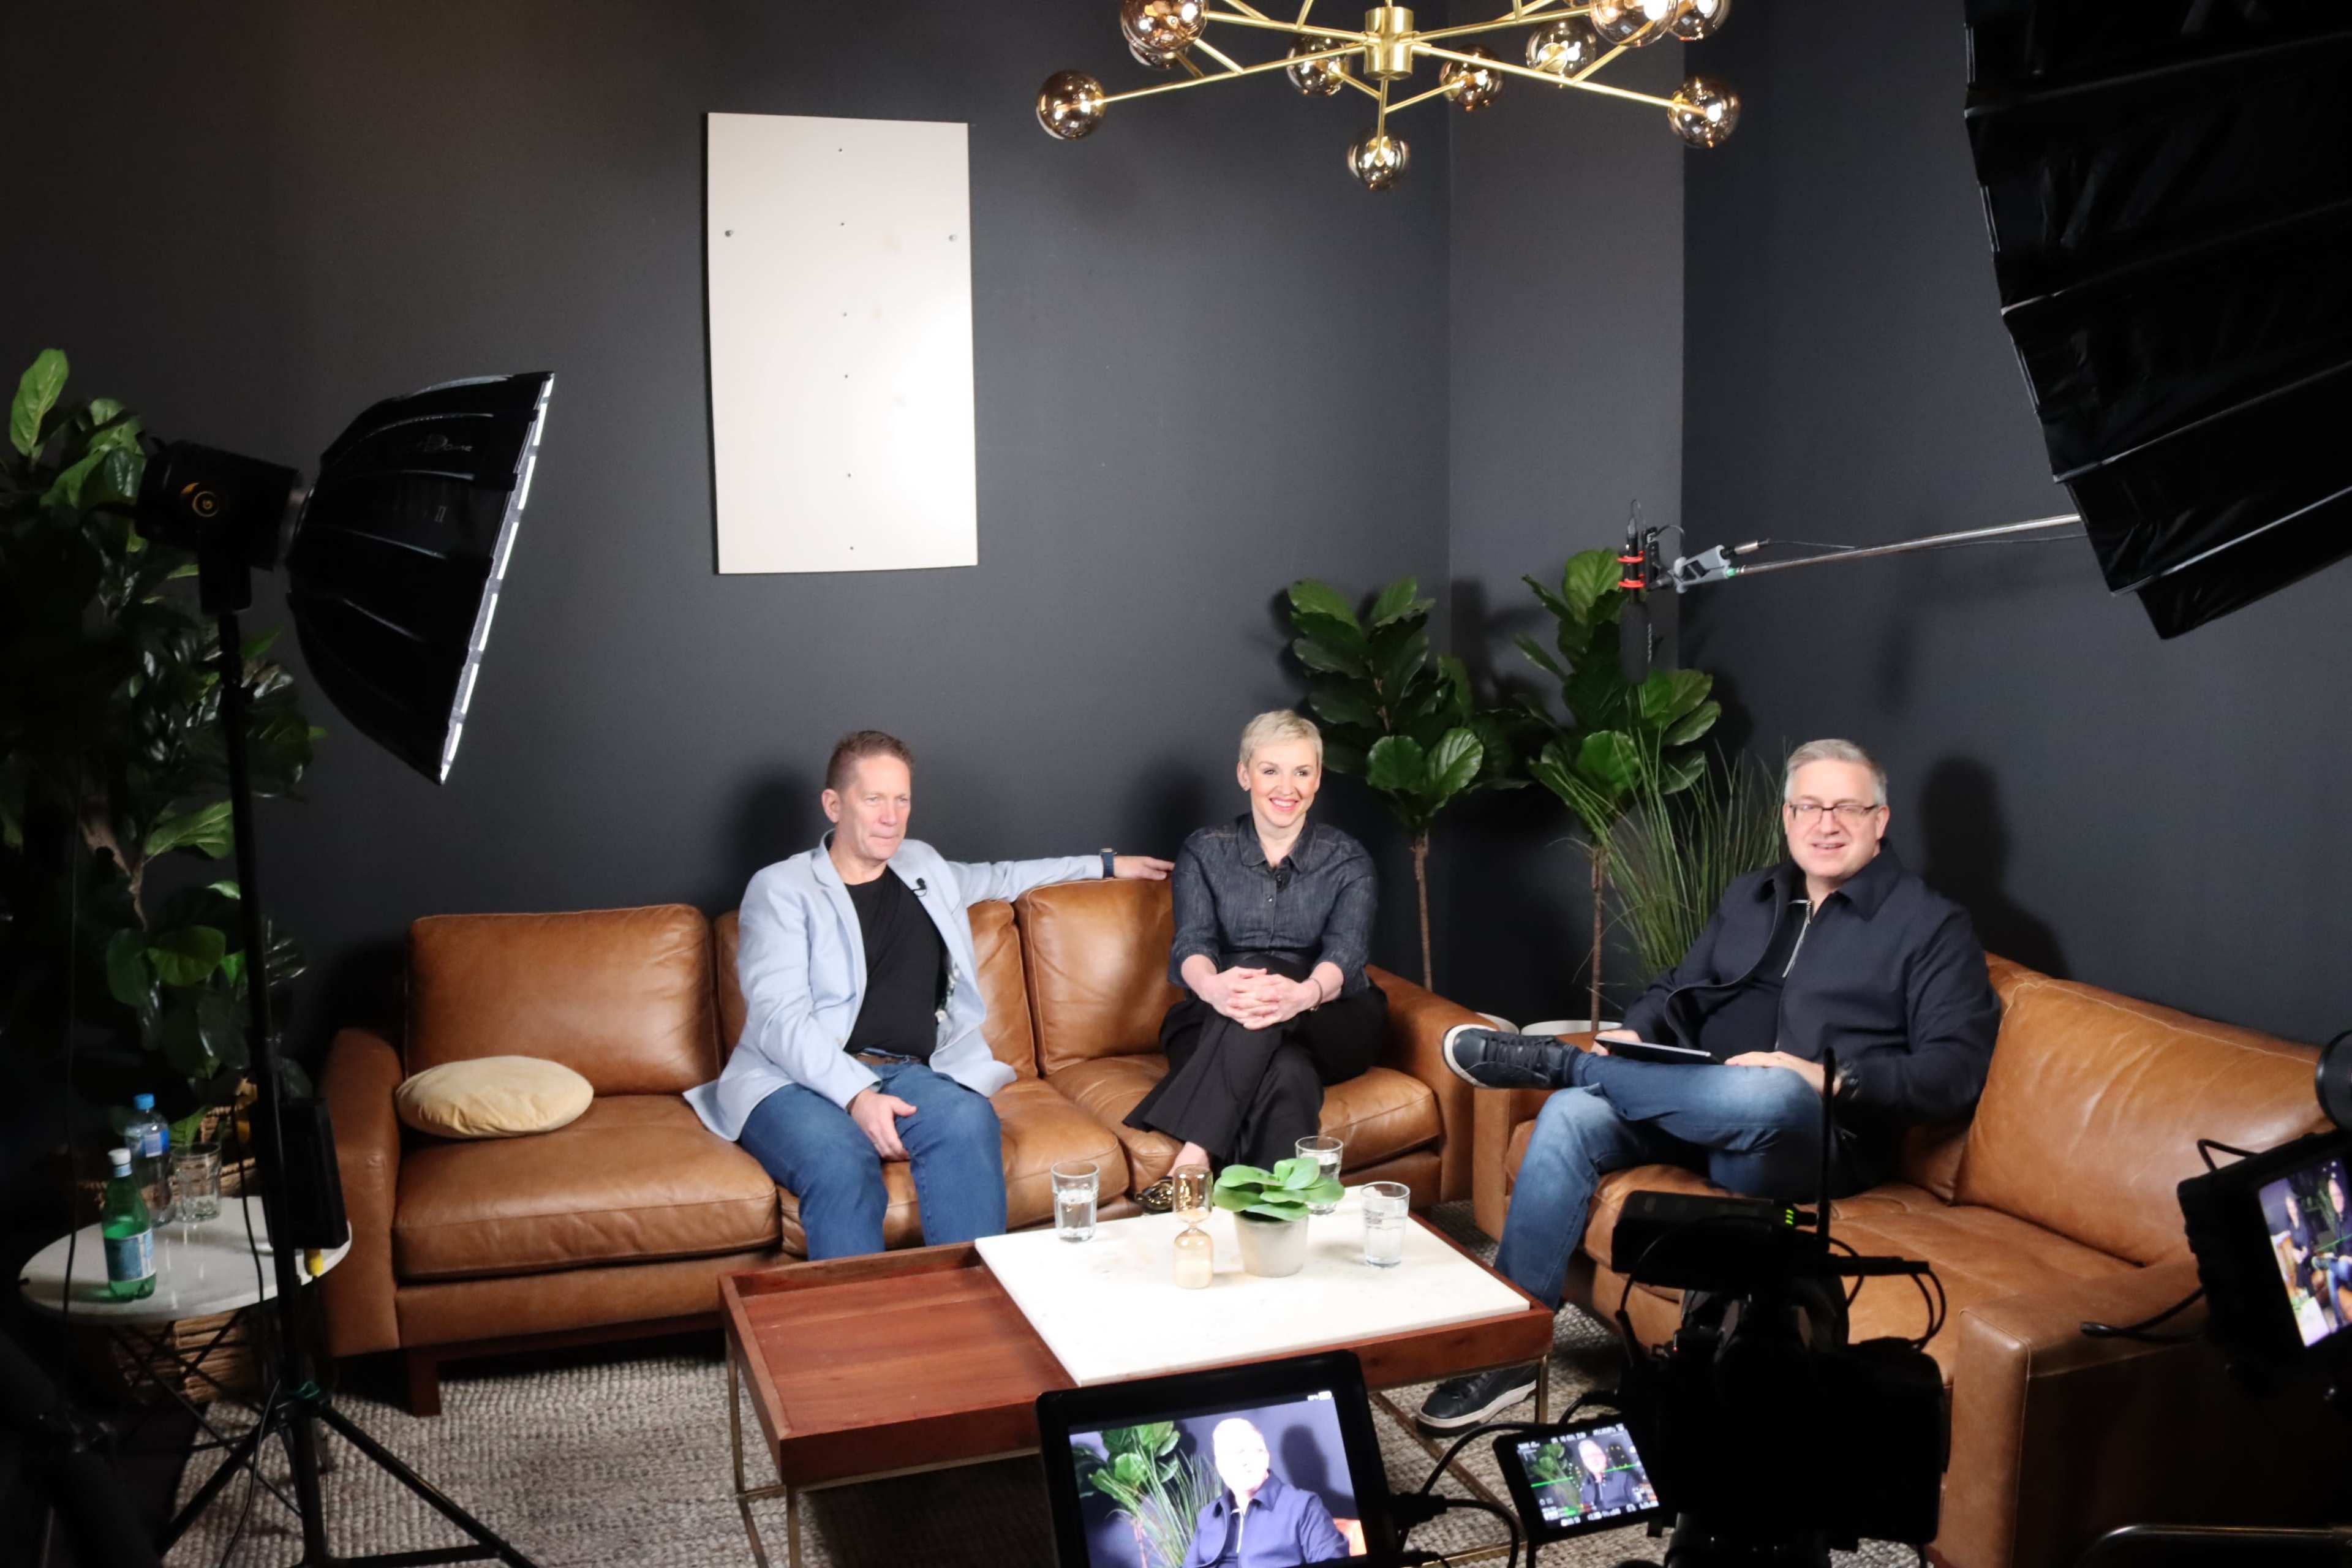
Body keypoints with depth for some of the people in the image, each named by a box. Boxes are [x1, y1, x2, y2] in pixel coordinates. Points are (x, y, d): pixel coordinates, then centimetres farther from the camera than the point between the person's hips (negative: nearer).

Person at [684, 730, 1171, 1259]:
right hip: (794, 1080, -4)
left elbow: (998, 878, 46)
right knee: (840, 1160, -39)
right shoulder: (780, 889, 4)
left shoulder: (922, 866, 24)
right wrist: (857, 1095, -22)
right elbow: (780, 1020, -8)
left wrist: (1104, 865, 48)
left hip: (907, 1074, 4)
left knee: (969, 1121, -33)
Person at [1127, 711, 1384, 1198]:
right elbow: (1190, 943, -11)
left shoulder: (1347, 860, 3)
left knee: (1268, 974, -37)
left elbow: (1347, 952, -15)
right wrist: (1212, 986, -40)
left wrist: (1303, 994, -42)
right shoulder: (1204, 851, 5)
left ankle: (1192, 1159, -43)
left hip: (1330, 1025, 0)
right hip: (1220, 1028, 0)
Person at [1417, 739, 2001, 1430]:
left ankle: (1549, 1060, -19)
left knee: (1776, 1094, -40)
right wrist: (1634, 1037, 0)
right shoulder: (1751, 897, 19)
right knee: (1570, 1116, -22)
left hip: (1816, 1141, -5)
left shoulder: (1931, 925, 1)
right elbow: (1680, 990, 23)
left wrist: (1831, 1081, -22)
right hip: (1701, 1112, 5)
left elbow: (1954, 1072, -8)